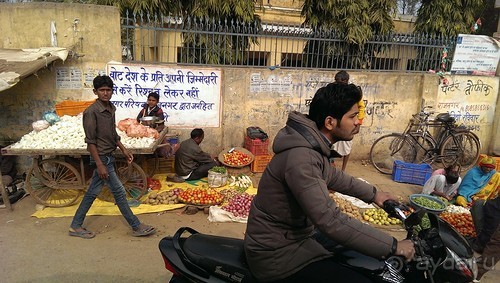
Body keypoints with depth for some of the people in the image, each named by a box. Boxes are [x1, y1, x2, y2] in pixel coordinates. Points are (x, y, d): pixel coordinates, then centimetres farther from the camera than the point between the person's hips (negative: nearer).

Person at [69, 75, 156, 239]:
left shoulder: (111, 109, 7)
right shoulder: (91, 112, -17)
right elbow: (90, 141, -18)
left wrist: (124, 150, 15)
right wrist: (100, 165, -21)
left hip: (108, 156, 8)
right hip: (101, 158, -8)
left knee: (92, 193, 15)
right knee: (119, 192, -1)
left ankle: (76, 227, 28)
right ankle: (136, 227, 9)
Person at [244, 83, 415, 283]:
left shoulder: (312, 142, 1)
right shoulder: (301, 159, -31)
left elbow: (331, 176, 20)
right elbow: (332, 221, -33)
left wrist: (372, 194, 21)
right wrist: (392, 246, -24)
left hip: (296, 234, 10)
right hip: (277, 253, -10)